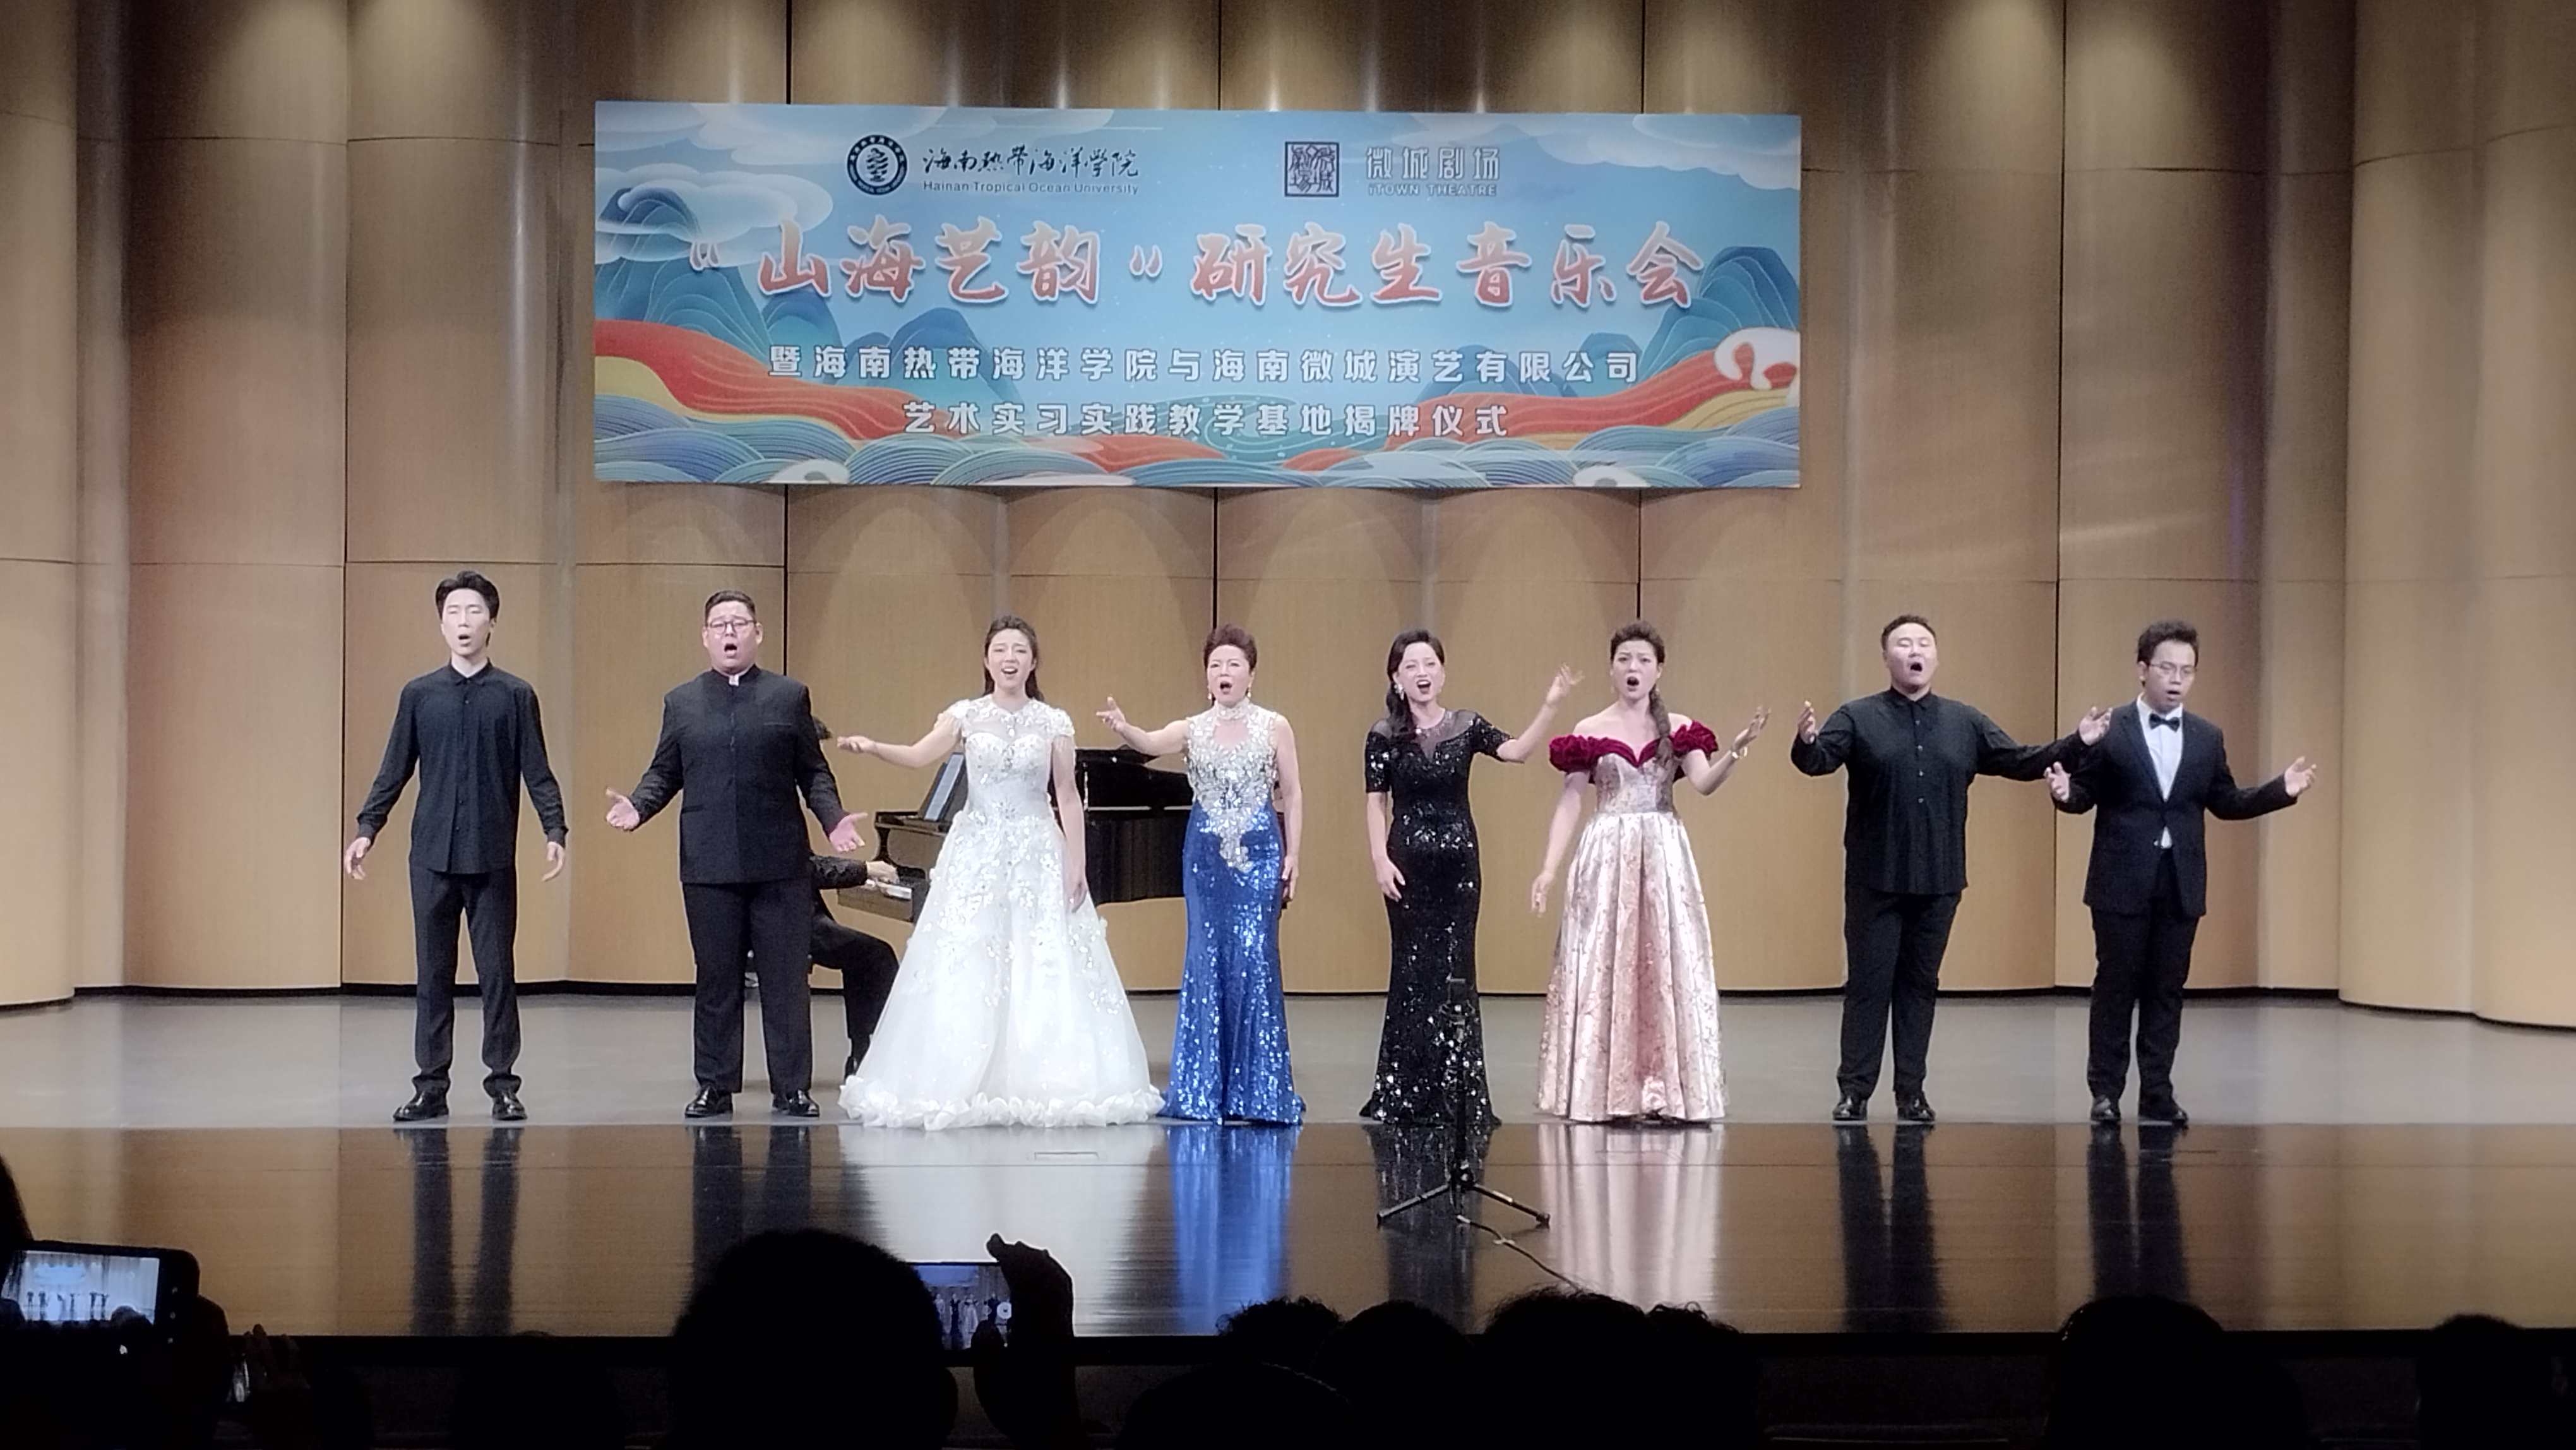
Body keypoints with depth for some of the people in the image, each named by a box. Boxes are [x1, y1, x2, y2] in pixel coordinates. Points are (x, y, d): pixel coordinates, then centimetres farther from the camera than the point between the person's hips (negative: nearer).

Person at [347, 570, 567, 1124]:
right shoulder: (418, 695, 6)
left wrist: (554, 831, -11)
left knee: (498, 973, 2)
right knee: (432, 975, 5)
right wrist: (366, 829, 0)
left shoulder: (515, 696, 2)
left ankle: (503, 1084, 10)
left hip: (494, 859, -1)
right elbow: (395, 771, 9)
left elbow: (537, 773, 1)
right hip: (432, 855, 1)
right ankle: (430, 1087, 11)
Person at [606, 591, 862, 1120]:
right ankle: (715, 1087, 12)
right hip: (709, 866, 1)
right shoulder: (681, 703, 12)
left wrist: (833, 818, -8)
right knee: (716, 980, 5)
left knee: (786, 979, 1)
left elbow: (812, 773, 7)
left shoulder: (790, 697, 9)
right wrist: (637, 806, -7)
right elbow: (664, 773, 11)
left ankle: (792, 1087, 6)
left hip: (780, 863, -1)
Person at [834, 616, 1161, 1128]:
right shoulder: (966, 715, 1)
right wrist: (871, 747, -33)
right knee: (965, 976, -2)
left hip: (1038, 856, 0)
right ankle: (965, 1087, 4)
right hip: (976, 854, 0)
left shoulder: (1053, 722, 3)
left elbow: (1068, 797, 3)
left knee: (1044, 975, -2)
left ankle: (1041, 1085, 5)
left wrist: (1076, 865, -3)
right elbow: (918, 756, -14)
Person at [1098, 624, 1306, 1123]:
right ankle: (1205, 1087, 10)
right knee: (1206, 962, 3)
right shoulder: (1193, 730, 4)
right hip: (1206, 857, 2)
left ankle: (1257, 1087, 0)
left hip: (1259, 856, -2)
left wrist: (1292, 856, -1)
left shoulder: (1274, 727, 2)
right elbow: (1150, 743, -16)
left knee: (1253, 959, -8)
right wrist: (1123, 728, -38)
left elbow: (1292, 795, 5)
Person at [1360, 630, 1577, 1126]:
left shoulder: (1466, 727, 3)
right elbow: (1375, 803, -1)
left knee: (1455, 969, 2)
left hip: (1458, 860, 1)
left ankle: (1457, 1093, 8)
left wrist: (1550, 706, -24)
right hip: (1409, 861, -1)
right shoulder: (1384, 737, 0)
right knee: (1414, 971, 2)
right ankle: (1407, 1094, 11)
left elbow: (1515, 750, -13)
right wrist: (1380, 859, -12)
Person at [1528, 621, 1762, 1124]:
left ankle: (1668, 1090, 3)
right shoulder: (1591, 732, 2)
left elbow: (1705, 783, -10)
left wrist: (1736, 750, -28)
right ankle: (1605, 1094, 2)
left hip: (1663, 856, 1)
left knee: (1669, 967, -1)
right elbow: (1570, 803, 2)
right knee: (1602, 969, -2)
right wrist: (1548, 868, -5)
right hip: (1606, 856, -1)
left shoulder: (1679, 730, 5)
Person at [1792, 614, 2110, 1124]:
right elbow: (1821, 759, -16)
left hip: (1939, 880, 3)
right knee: (1868, 984, 0)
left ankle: (1912, 1092, 16)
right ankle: (1854, 1091, 6)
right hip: (1875, 879, -3)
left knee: (1920, 985, 9)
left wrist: (2076, 744, -2)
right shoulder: (1858, 718, -2)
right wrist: (1807, 743, -40)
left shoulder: (1966, 723, 9)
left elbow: (2018, 761, 10)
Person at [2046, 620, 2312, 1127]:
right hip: (2123, 880, -3)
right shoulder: (2109, 731, -3)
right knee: (2116, 986, 2)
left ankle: (2157, 1094, 10)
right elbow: (2086, 796, -1)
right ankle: (2106, 1090, 10)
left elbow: (2225, 803, 12)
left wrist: (2281, 791, 1)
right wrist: (2066, 792, -23)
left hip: (2181, 882, 3)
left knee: (2167, 990, 5)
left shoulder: (2208, 738, 8)